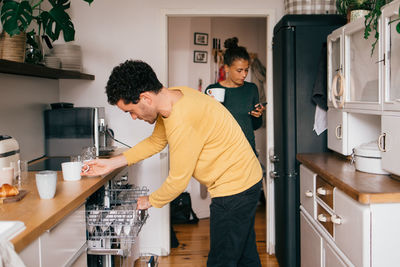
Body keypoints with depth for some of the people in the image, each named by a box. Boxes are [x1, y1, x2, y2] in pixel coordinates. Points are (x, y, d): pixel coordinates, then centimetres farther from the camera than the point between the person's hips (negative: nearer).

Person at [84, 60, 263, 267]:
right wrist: (112, 163, 9)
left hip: (233, 188, -10)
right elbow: (156, 141, 14)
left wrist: (151, 201, -2)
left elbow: (178, 181, -22)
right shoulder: (173, 96, -1)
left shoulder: (182, 122, -31)